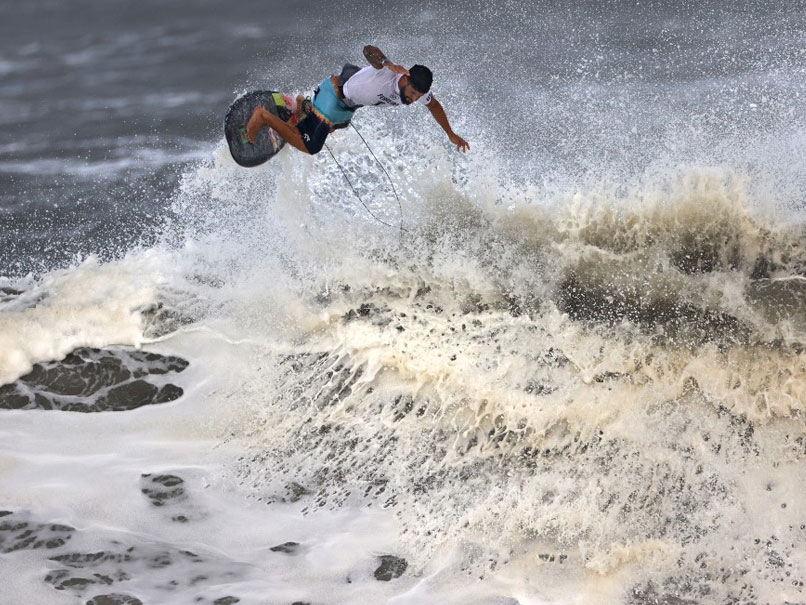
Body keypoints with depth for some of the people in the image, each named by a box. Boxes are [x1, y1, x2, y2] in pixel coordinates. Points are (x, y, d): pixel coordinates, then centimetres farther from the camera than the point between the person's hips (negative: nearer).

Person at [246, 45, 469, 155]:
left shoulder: (417, 91, -15)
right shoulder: (388, 72, -37)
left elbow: (434, 106, 6)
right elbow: (368, 50, -52)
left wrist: (451, 134, 12)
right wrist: (387, 64, -71)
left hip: (348, 107, 8)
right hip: (335, 91, -8)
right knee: (309, 147, -9)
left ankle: (304, 106, 47)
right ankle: (265, 117, 0)